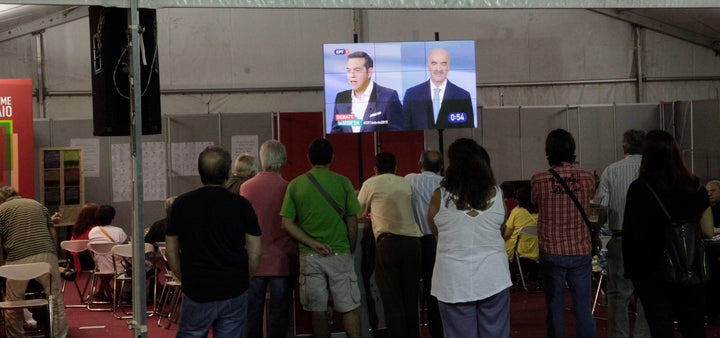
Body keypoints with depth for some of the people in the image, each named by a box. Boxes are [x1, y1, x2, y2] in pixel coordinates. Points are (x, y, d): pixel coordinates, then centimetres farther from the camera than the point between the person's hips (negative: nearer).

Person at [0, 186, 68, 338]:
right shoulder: (37, 204, 22)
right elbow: (53, 232, 17)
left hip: (18, 259, -2)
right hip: (46, 255, 3)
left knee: (13, 305, 11)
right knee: (56, 299, 8)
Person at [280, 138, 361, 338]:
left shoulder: (295, 185, 1)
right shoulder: (343, 183, -3)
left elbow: (287, 224, -4)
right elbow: (352, 222, -2)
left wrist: (312, 243, -6)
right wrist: (351, 250, 10)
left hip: (310, 255, 2)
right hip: (339, 253, -2)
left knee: (318, 311, 7)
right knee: (349, 308, 2)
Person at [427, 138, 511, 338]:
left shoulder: (440, 197, -5)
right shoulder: (496, 194, 0)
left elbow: (435, 232, 8)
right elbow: (501, 229, 11)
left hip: (454, 282, -2)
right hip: (493, 279, 2)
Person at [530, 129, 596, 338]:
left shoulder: (539, 180, -11)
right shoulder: (587, 178, -6)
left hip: (552, 252, -1)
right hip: (581, 252, 1)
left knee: (555, 309, 7)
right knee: (583, 309, 6)